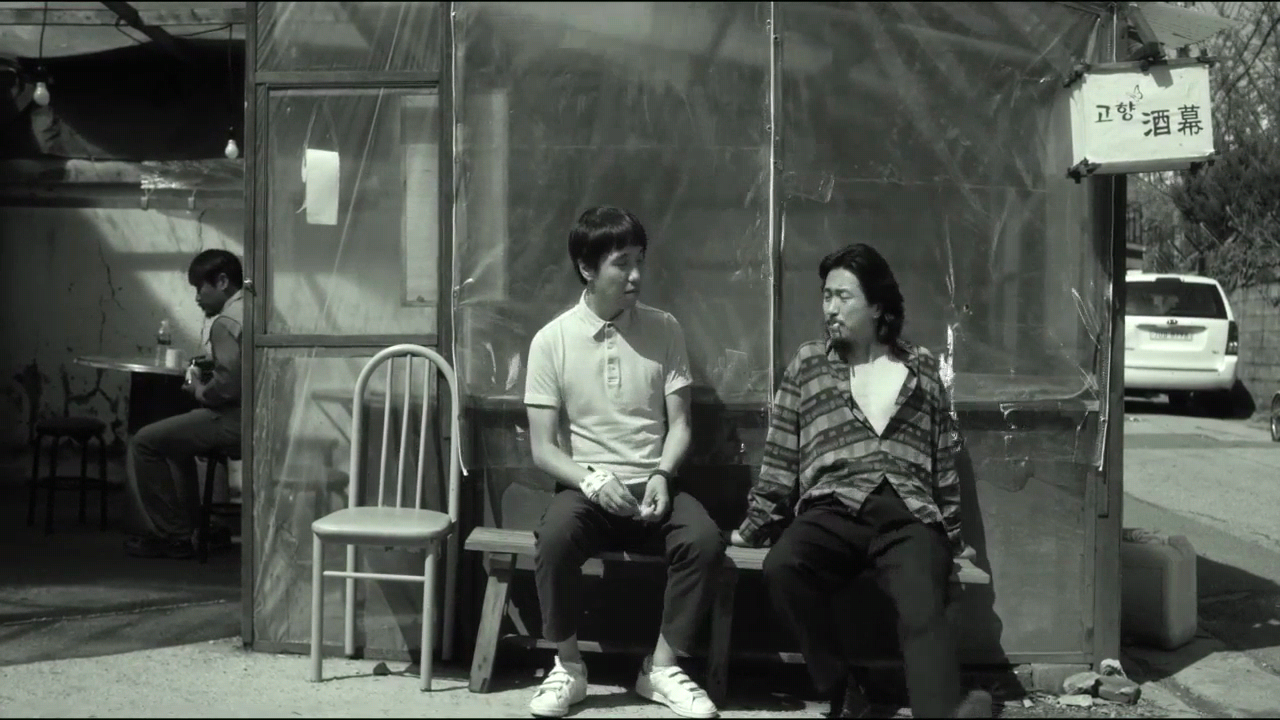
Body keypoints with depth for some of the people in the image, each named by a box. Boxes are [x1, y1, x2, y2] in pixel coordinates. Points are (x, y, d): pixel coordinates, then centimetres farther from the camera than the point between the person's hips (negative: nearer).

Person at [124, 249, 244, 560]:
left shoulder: (226, 322, -16)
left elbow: (228, 384, -25)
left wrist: (202, 392, -5)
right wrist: (205, 376, 12)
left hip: (235, 419, -10)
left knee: (143, 444, -3)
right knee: (176, 440, 31)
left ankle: (170, 535, 3)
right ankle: (188, 527, 30)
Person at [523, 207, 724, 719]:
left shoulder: (664, 330, 4)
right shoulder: (552, 340, -2)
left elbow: (679, 424, 5)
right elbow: (543, 448, -3)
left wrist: (662, 475, -15)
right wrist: (591, 480, -21)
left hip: (652, 485, 2)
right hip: (586, 486, -1)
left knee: (705, 540, -29)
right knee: (554, 539, -35)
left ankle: (662, 668, -11)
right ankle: (568, 668, -12)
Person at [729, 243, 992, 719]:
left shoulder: (921, 368, 20)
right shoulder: (807, 364, 20)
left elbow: (945, 458, 22)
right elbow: (781, 456, 19)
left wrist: (952, 536, 21)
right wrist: (755, 526, 16)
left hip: (909, 515, -1)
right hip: (833, 509, 1)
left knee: (923, 608, -33)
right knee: (783, 566, -34)